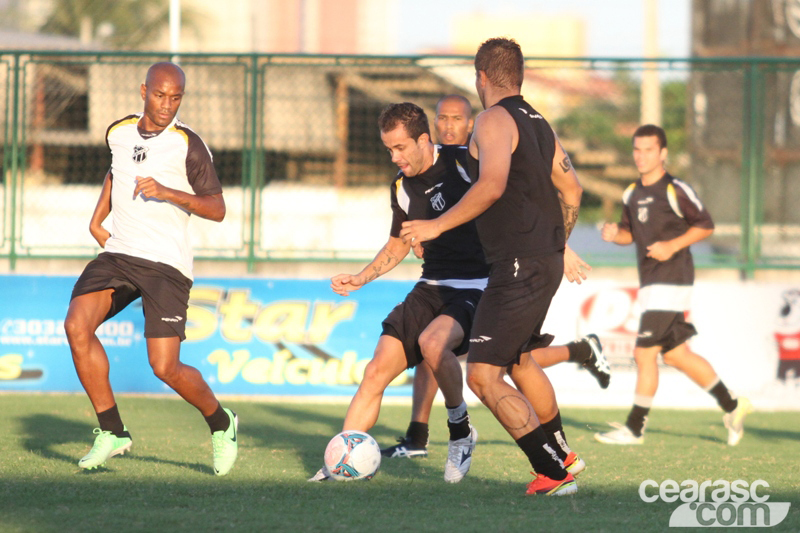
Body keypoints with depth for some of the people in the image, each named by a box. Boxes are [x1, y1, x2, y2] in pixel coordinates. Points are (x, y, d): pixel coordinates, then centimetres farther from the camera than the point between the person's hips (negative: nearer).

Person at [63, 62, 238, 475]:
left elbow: (217, 209, -7)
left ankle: (221, 424, 18)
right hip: (117, 254, 5)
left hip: (165, 264, -5)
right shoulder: (118, 133, 8)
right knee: (76, 325, -19)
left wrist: (167, 193, -21)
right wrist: (97, 220, 20)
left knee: (165, 368, -12)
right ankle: (111, 432, -8)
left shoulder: (188, 146, -7)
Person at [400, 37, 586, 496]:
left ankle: (555, 474, -14)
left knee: (484, 377, -11)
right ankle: (561, 456, 40)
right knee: (518, 359, 29)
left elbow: (492, 184, -26)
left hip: (519, 266, -10)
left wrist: (439, 225, -20)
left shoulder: (495, 120, -11)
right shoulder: (539, 123, 16)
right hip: (546, 261, 10)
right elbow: (572, 189, 20)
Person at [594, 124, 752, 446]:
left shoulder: (675, 191, -11)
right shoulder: (632, 194, 11)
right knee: (676, 354, 12)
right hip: (650, 284, 8)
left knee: (644, 353, -10)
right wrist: (614, 234, -2)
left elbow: (705, 226, -7)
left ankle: (634, 428, -2)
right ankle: (732, 406, 25)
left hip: (672, 281, -8)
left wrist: (672, 245, -18)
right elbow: (630, 232, 21)